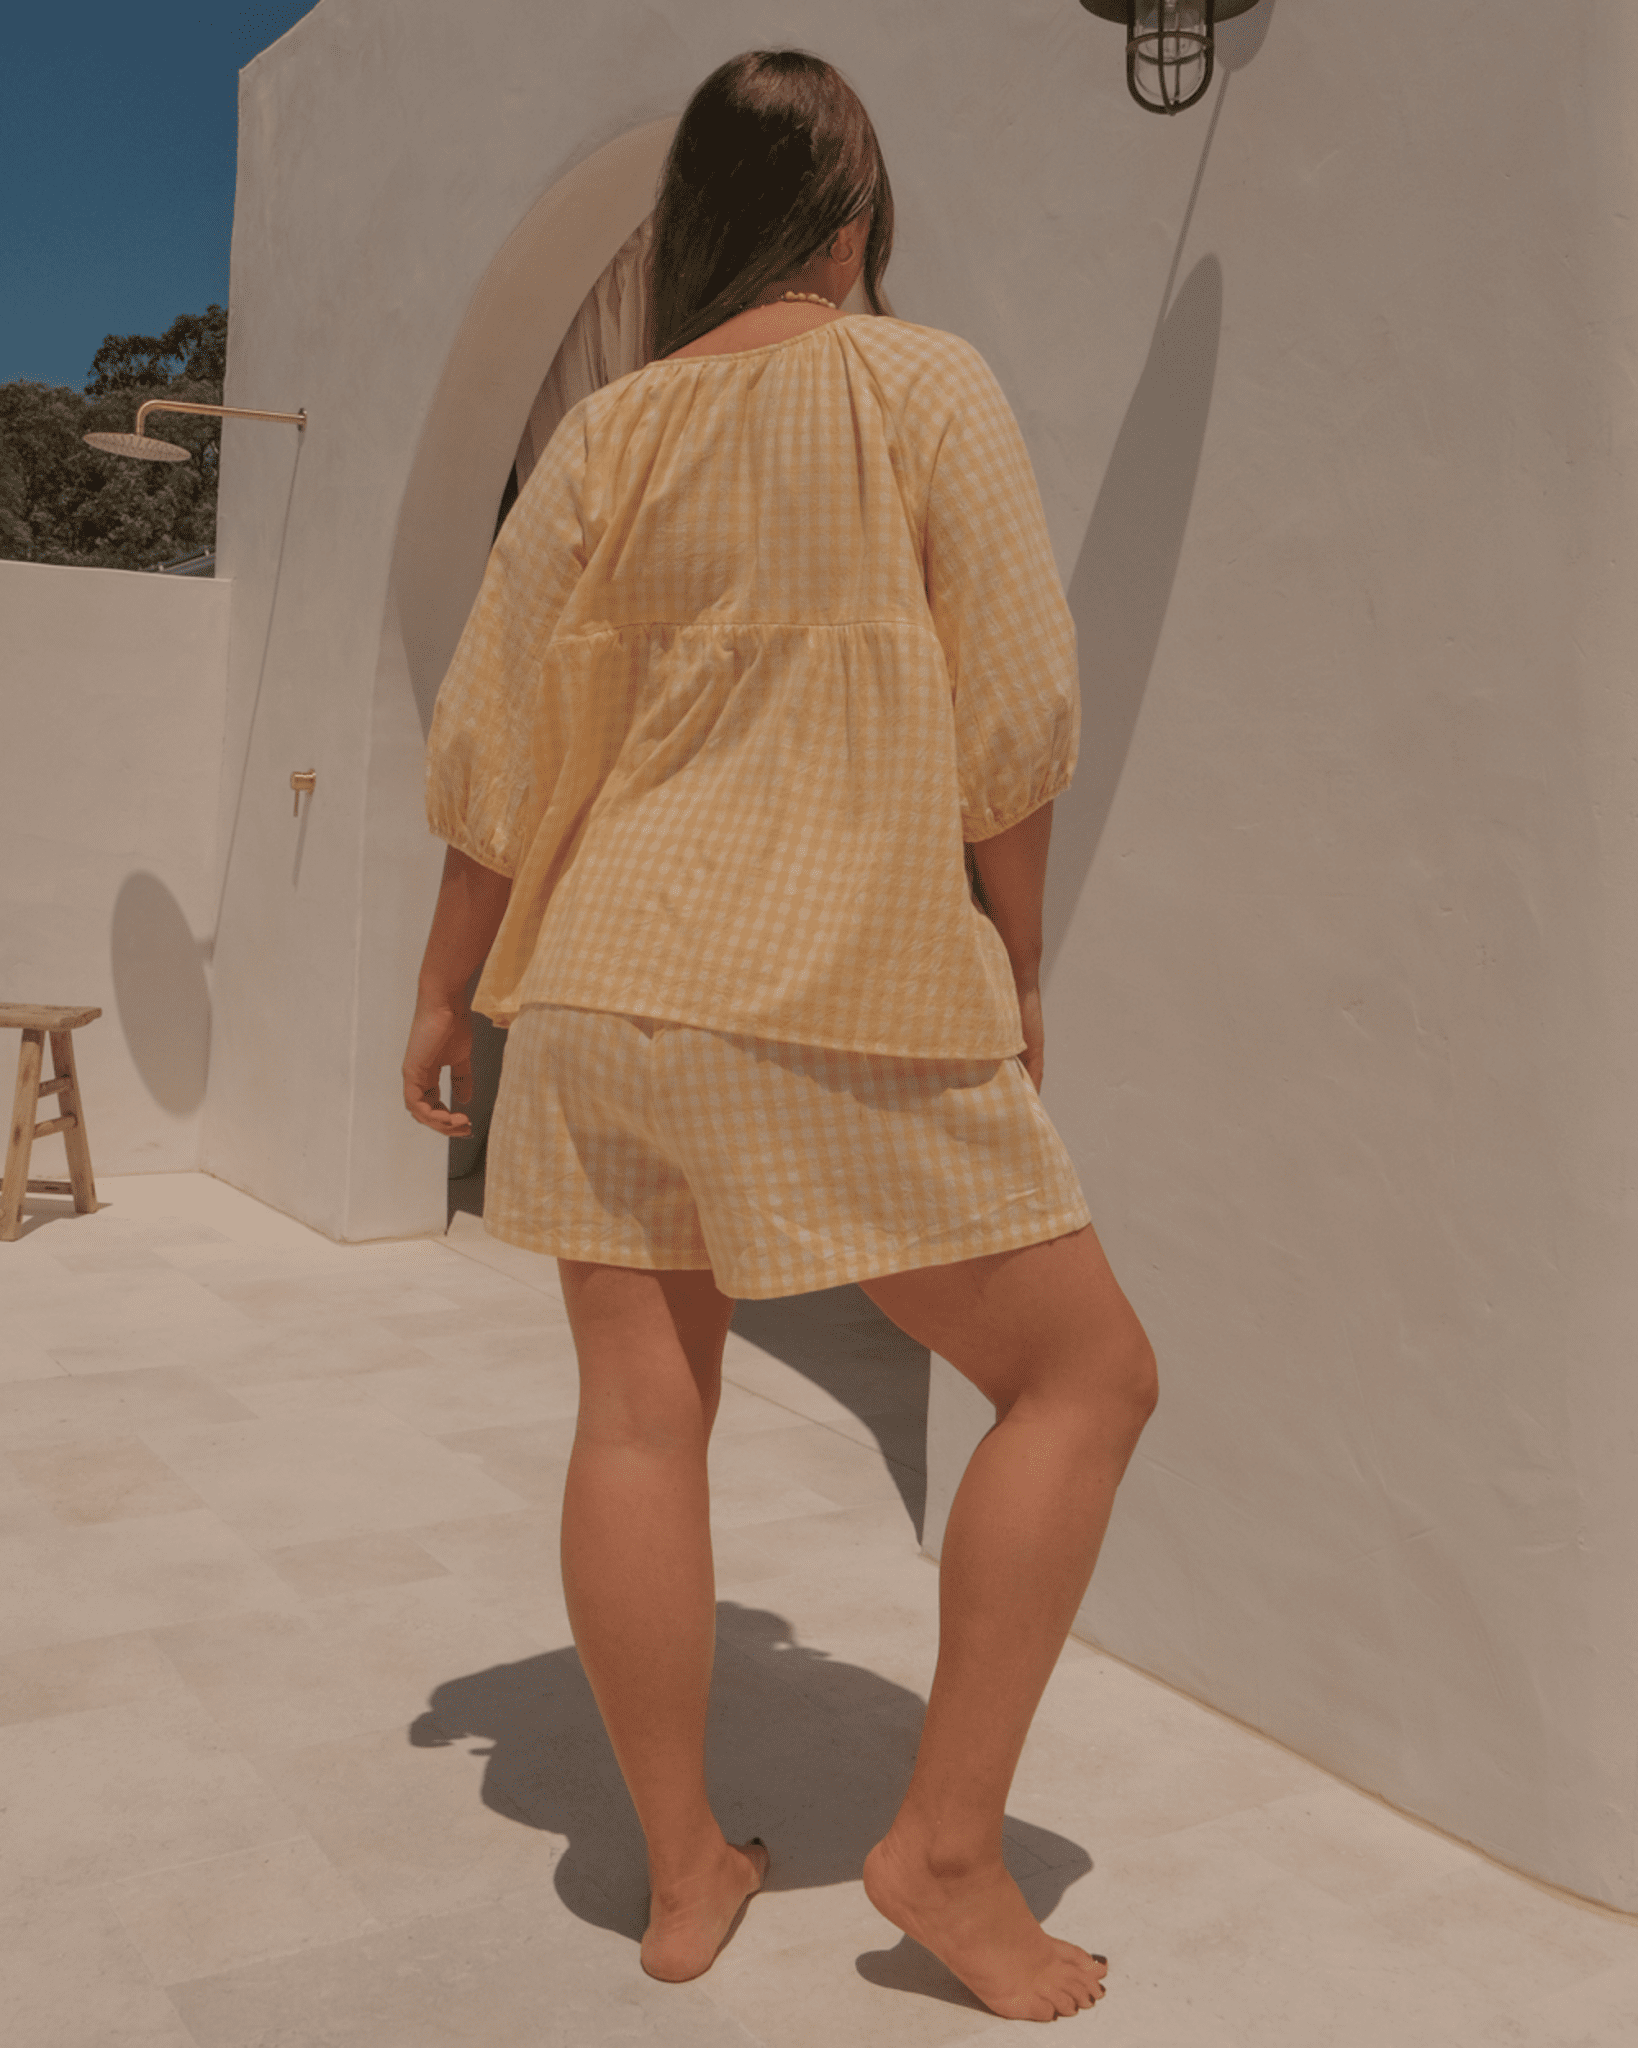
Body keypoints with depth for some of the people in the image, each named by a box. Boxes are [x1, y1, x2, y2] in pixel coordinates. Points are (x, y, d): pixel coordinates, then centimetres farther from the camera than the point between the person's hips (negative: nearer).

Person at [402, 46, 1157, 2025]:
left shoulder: (603, 434, 9)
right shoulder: (924, 386, -2)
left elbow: (491, 743, 7)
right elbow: (1016, 712, -5)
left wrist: (444, 989, 16)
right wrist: (1018, 963, 6)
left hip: (606, 983, 6)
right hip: (845, 993, -5)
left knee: (641, 1424, 9)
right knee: (1088, 1372, 9)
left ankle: (683, 1874, 23)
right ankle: (946, 1842, 10)